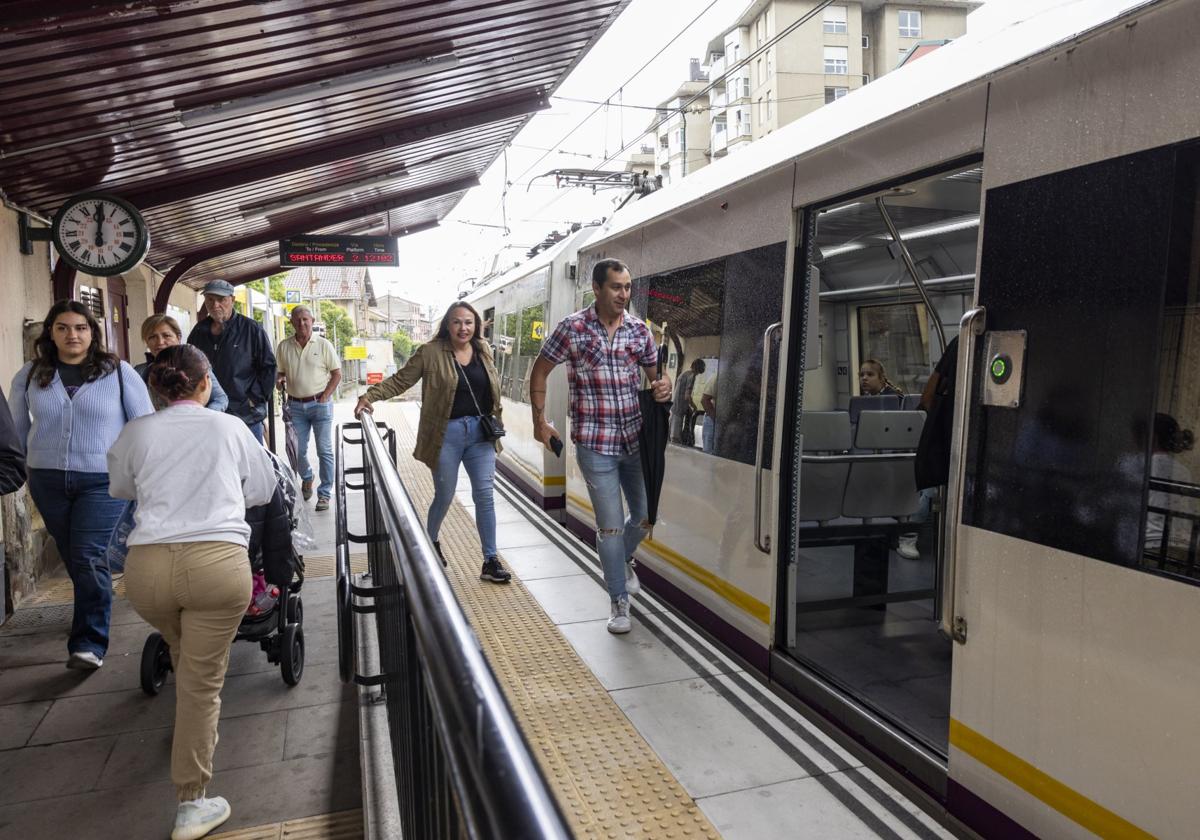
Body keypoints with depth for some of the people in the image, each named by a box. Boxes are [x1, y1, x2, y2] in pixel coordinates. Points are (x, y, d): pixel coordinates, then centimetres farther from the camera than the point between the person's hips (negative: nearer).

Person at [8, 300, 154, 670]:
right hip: (47, 481, 4)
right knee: (72, 558, 12)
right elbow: (16, 430, 16)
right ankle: (92, 611, 34)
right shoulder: (29, 376, 6)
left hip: (102, 480, -4)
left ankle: (90, 644, -6)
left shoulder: (118, 372, -2)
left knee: (89, 557, -11)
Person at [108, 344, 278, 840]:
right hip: (217, 560, -3)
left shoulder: (136, 433, 9)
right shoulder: (230, 428, 7)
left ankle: (196, 738, 55)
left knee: (184, 659, 29)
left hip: (146, 566, 3)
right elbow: (263, 491, 19)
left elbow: (121, 489, 27)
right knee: (201, 681, 4)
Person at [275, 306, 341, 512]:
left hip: (320, 403, -3)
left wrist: (324, 397, -8)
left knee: (325, 451, -1)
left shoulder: (323, 344, -3)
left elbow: (336, 373, 0)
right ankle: (306, 479, 38)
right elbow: (280, 372, 15)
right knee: (298, 450, 8)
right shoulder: (284, 347, 4)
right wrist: (280, 380, -9)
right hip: (295, 405, 3)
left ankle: (324, 494, 7)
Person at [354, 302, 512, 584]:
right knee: (444, 495, 9)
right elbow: (400, 380, -5)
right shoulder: (431, 353, -7)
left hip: (480, 433, 3)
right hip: (447, 434, -3)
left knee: (484, 495, 2)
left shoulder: (484, 351, 6)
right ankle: (431, 542, 38)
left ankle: (490, 560, 9)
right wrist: (370, 395, -17)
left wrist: (494, 421, 10)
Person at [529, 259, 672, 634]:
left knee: (645, 517, 14)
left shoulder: (640, 330, 4)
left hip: (635, 440, 4)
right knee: (611, 527, 1)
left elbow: (654, 373, 14)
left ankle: (623, 560, 47)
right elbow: (539, 372, 2)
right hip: (594, 445, -4)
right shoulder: (573, 327, -7)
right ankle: (619, 602, 19)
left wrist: (663, 386, -10)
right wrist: (540, 422, 0)